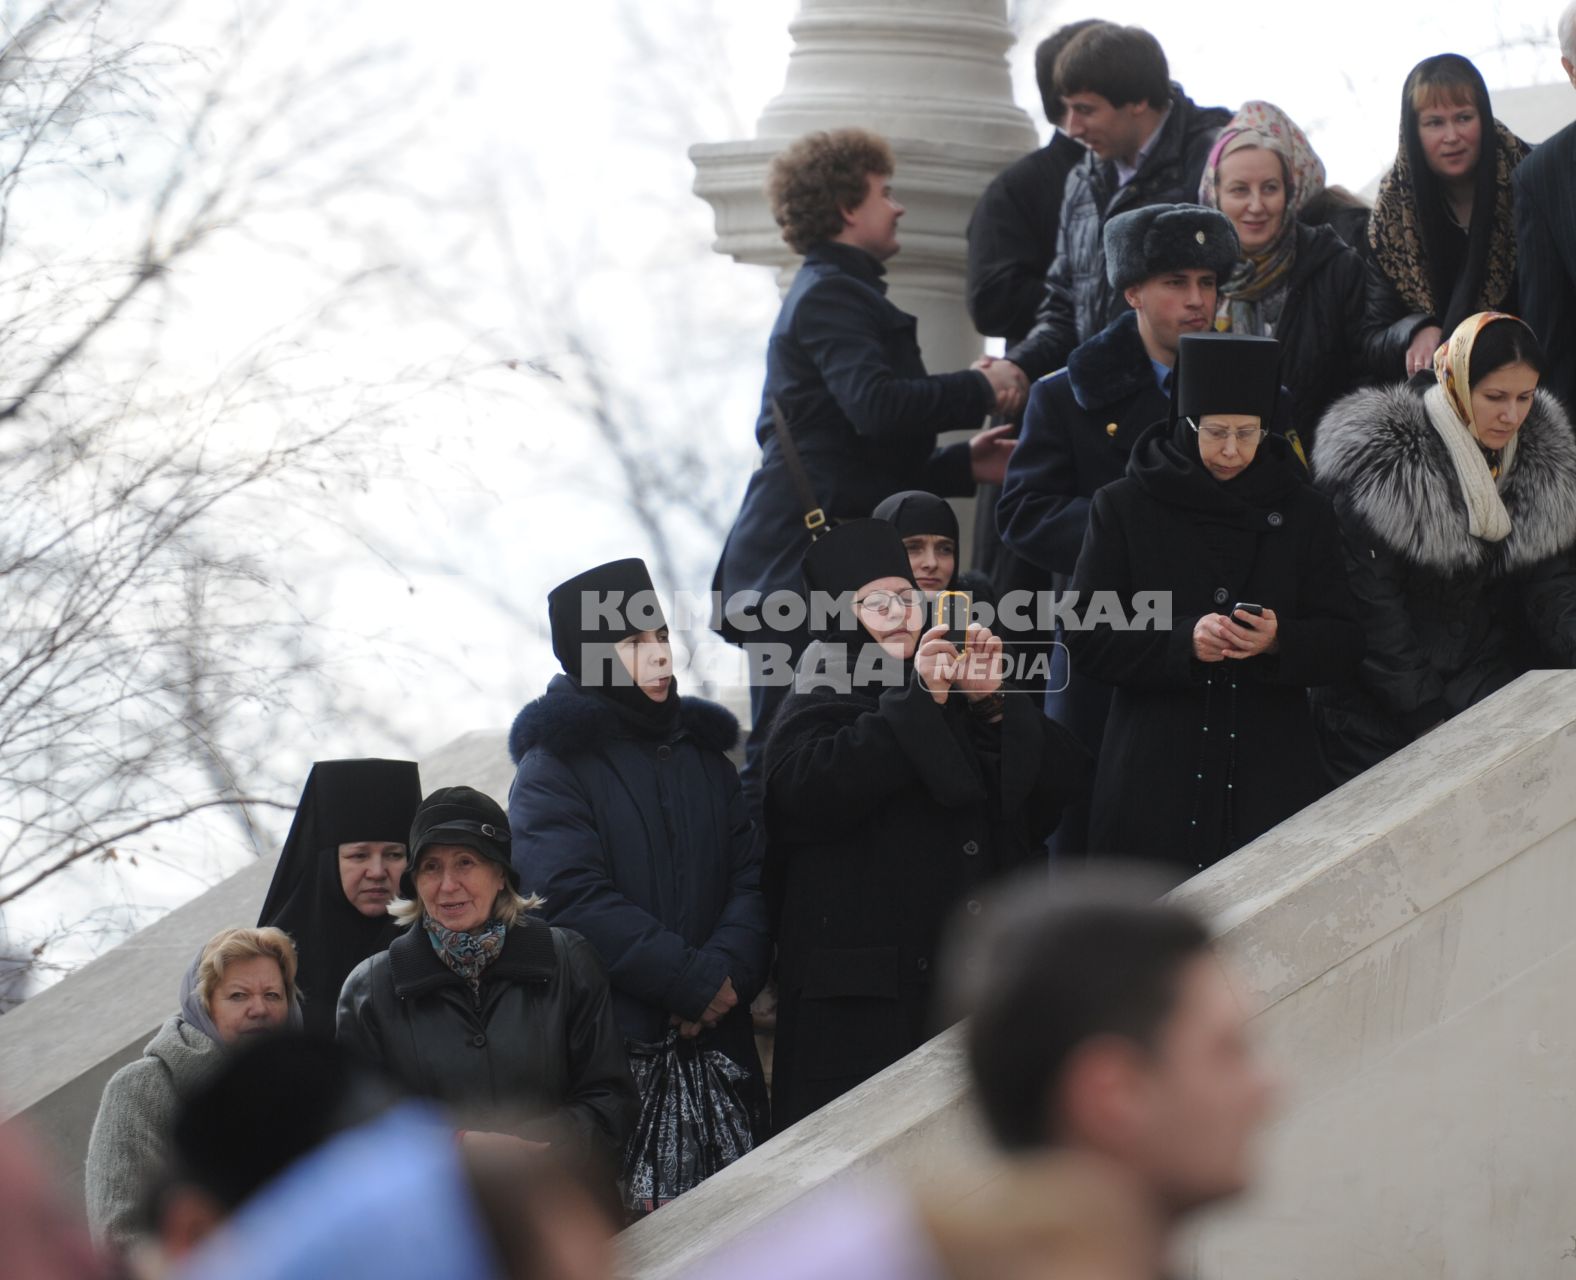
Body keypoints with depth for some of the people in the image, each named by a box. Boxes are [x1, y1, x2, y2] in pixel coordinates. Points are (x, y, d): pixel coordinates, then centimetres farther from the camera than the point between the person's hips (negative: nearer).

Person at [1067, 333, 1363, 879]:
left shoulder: (1304, 512, 11)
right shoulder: (1125, 507, 6)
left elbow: (1344, 644, 8)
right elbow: (1085, 638, 0)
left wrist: (1279, 641, -14)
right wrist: (1183, 640, -16)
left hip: (1269, 782, 1)